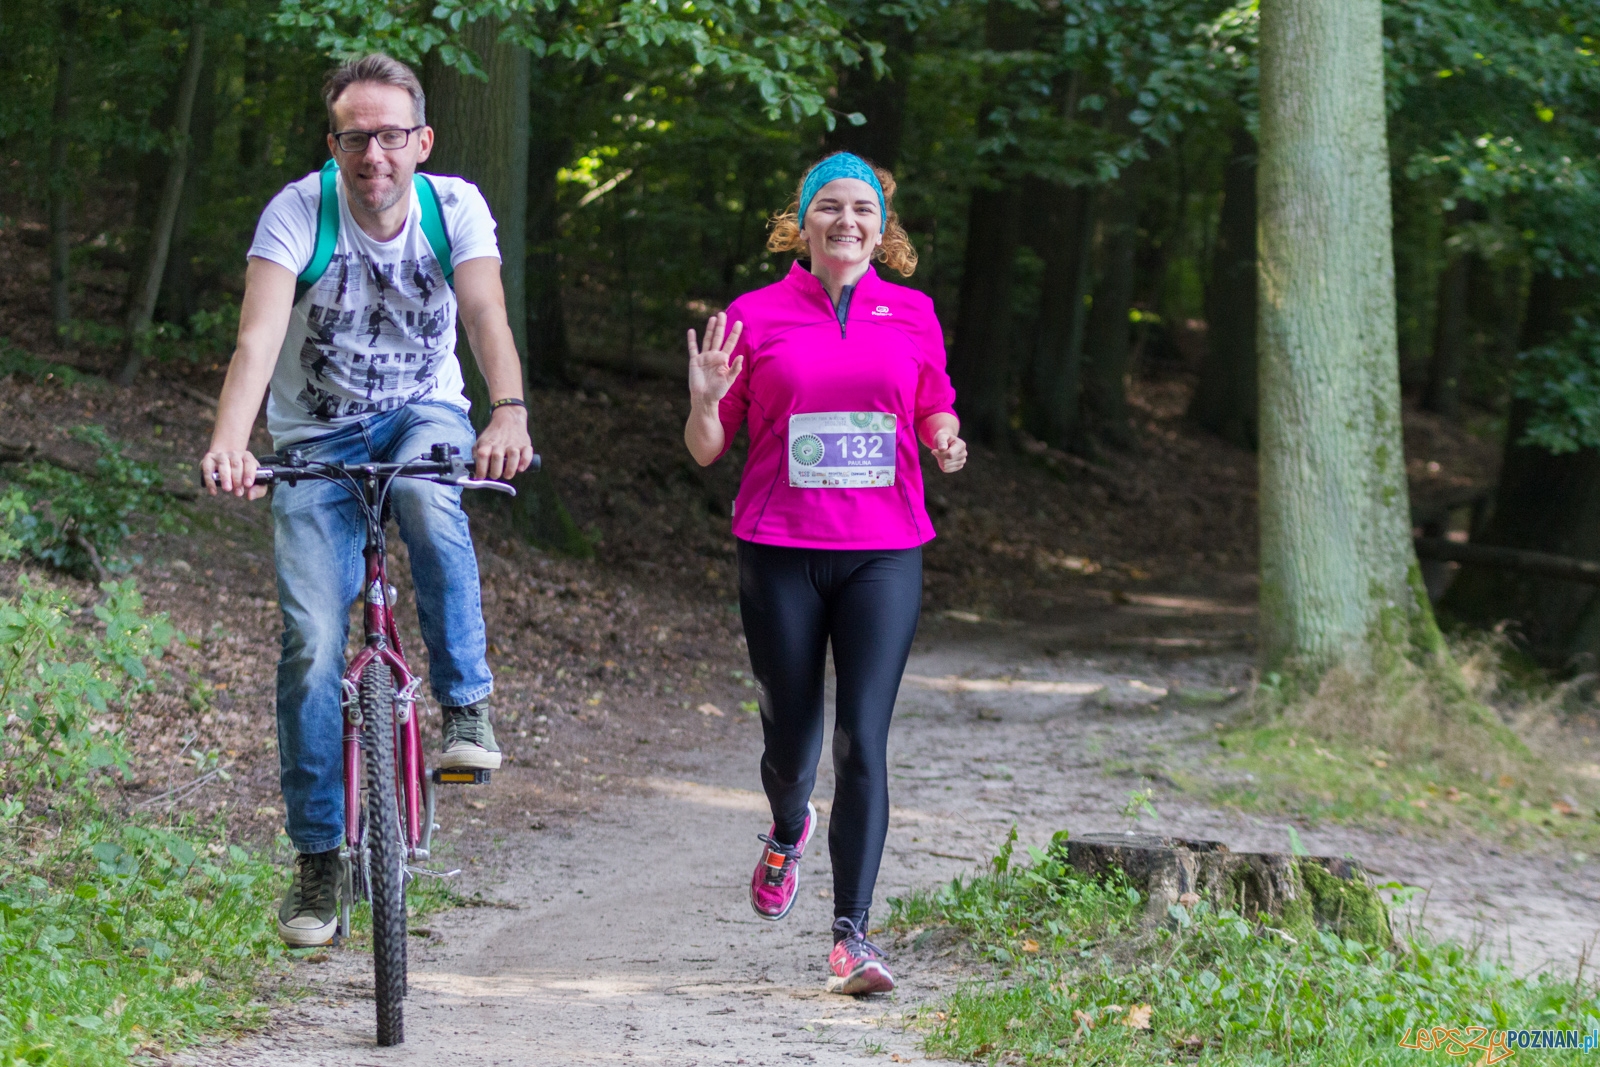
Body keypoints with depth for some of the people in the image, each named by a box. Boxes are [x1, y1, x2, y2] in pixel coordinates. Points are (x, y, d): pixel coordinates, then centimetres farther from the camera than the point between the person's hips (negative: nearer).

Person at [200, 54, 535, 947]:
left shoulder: (455, 206, -14)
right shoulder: (299, 211, -19)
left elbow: (487, 316, -28)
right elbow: (258, 338, -30)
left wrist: (510, 412, -49)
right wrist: (230, 441, -49)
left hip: (422, 413, 0)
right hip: (319, 439, 0)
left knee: (428, 496, -37)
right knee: (313, 642, -13)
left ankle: (468, 705, -22)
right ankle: (319, 858, -2)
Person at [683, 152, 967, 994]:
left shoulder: (912, 316, 8)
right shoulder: (755, 317, 3)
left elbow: (936, 412, 19)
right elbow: (708, 450, 7)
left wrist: (946, 444, -4)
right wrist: (705, 401, -14)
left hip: (882, 555, 0)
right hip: (780, 553, 0)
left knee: (862, 742, -11)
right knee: (791, 743, 8)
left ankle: (852, 934, -9)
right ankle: (787, 833, 44)